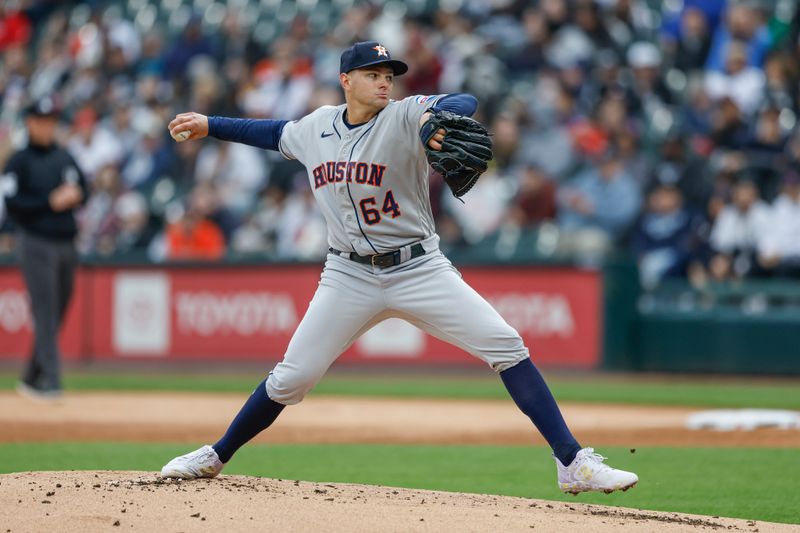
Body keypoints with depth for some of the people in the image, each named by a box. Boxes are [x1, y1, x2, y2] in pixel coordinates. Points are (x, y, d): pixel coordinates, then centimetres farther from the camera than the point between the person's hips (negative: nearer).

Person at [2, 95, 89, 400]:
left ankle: (31, 378, 19)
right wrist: (51, 203, -17)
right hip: (36, 242, -6)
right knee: (45, 312, -11)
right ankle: (50, 379, -15)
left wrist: (76, 196, -5)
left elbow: (83, 189, 18)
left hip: (66, 243, 6)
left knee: (57, 313, 8)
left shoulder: (65, 158, 13)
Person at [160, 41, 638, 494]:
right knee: (291, 378, 0)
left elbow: (466, 102, -29)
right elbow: (277, 134, 27)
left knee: (507, 347, -15)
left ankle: (575, 465, -12)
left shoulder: (404, 116, -10)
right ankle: (215, 457, 21)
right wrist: (210, 125, 25)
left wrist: (436, 117, -51)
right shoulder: (316, 127, 5)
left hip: (418, 268, -2)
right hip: (350, 277, 3)